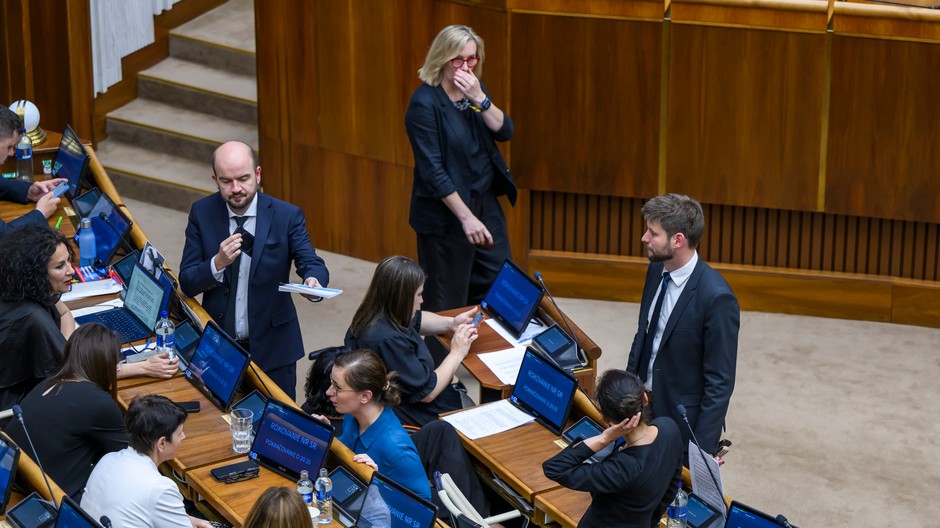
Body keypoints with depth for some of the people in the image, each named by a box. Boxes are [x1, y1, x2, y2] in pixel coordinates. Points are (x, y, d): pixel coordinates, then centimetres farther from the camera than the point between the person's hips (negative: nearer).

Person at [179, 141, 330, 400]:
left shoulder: (287, 216, -10)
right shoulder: (202, 213, -5)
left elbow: (312, 263, -15)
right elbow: (186, 283, -5)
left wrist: (313, 281, -39)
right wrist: (218, 263, -25)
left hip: (272, 347, -1)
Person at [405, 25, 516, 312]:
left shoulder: (474, 89, 4)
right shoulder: (424, 103, -17)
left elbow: (505, 131, -4)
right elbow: (432, 171, -20)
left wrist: (479, 99, -20)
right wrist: (466, 217, -23)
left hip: (486, 202, 7)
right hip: (445, 212, -7)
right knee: (448, 302, 2)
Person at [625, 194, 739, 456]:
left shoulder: (716, 297, -25)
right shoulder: (656, 271, -2)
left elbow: (720, 383, -21)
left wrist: (703, 450, -19)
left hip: (682, 420, -7)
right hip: (645, 404, 7)